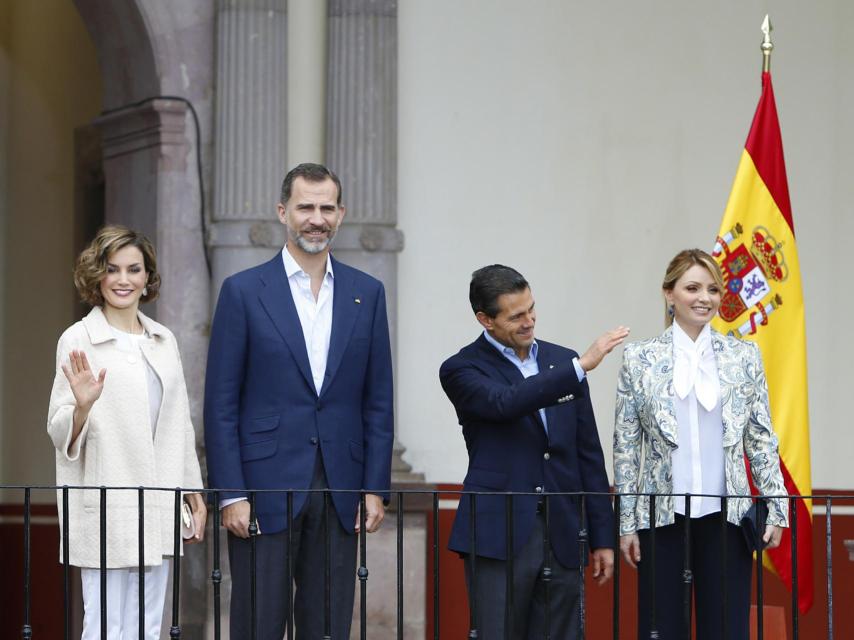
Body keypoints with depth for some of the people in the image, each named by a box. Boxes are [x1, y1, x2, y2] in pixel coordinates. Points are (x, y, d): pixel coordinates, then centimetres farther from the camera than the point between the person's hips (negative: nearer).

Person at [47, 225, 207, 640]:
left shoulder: (163, 341, 14)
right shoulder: (78, 341, -4)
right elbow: (60, 432, -7)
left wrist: (194, 493, 17)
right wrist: (82, 405, -28)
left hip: (158, 509, 6)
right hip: (106, 509, -6)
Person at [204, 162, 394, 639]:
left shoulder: (367, 294, 9)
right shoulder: (244, 291, -1)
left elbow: (378, 402, 10)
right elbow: (221, 404, -3)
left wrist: (376, 488, 2)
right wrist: (231, 494, -9)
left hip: (340, 489, 3)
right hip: (265, 488, -3)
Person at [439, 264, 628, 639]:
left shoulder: (562, 362, 13)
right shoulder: (462, 370, -1)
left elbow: (588, 455, 14)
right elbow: (506, 403, -22)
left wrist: (602, 537, 11)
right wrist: (581, 367, -24)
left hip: (563, 538, 4)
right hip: (499, 537, -4)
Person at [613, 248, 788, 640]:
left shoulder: (743, 357, 6)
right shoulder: (640, 359, 3)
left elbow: (762, 440, 8)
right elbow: (625, 446, 4)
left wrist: (776, 510, 1)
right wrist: (627, 523, 0)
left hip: (725, 515, 1)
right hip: (662, 517, -1)